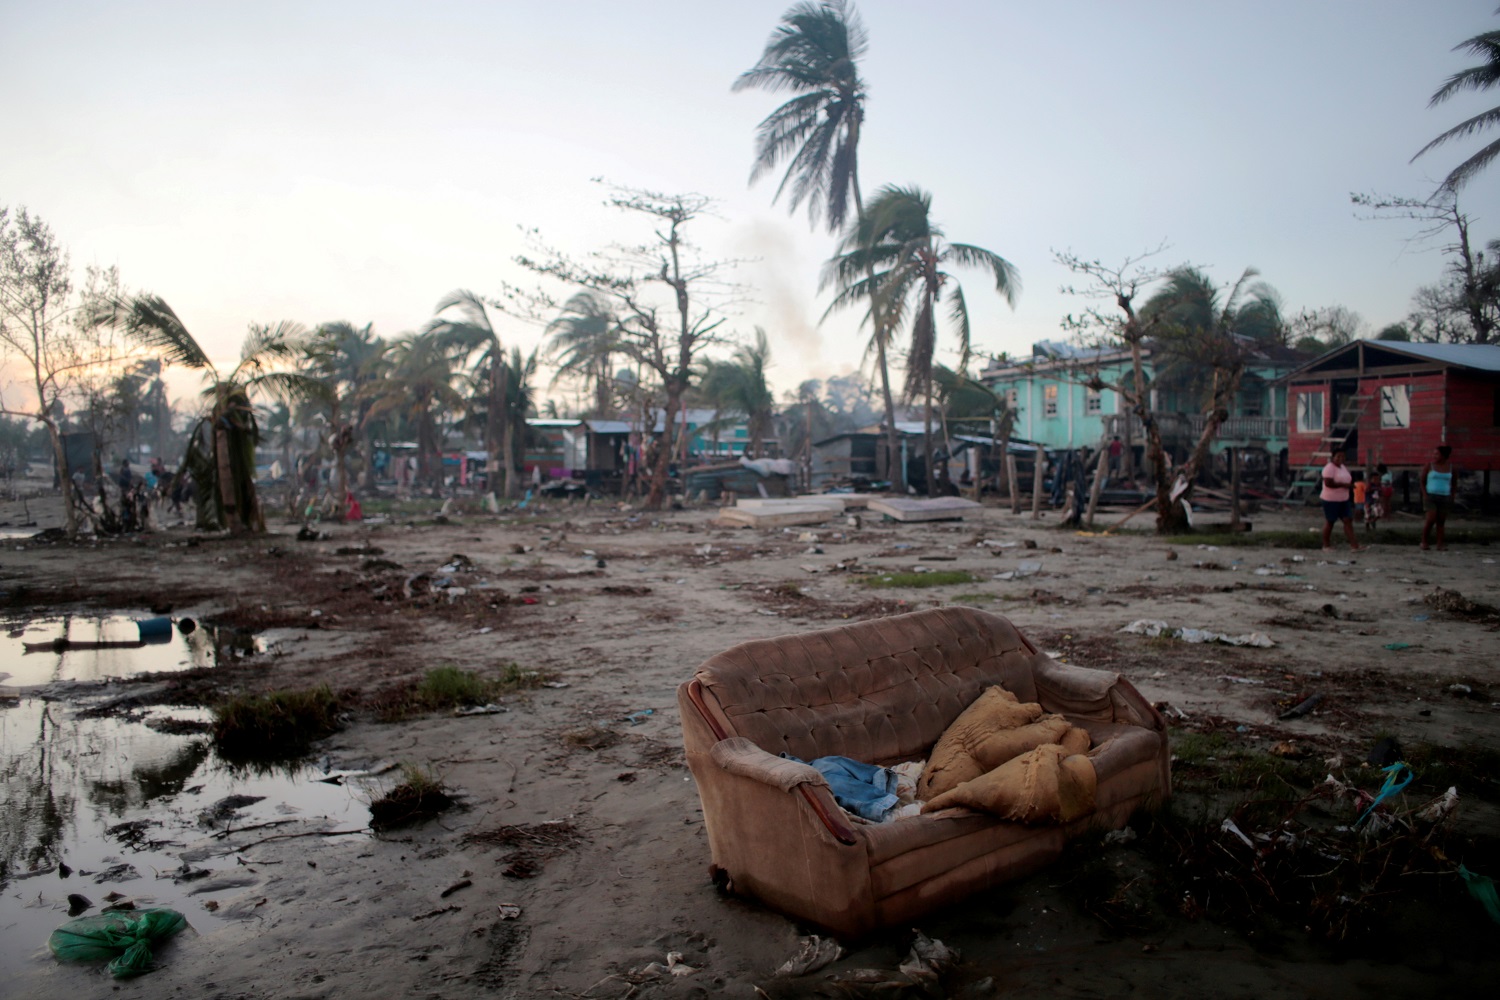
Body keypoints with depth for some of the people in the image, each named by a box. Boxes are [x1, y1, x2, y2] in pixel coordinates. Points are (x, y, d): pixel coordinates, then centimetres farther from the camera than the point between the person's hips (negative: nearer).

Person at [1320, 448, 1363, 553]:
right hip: (1331, 500, -8)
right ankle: (1326, 546, 13)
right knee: (1329, 522, 1)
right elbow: (1328, 483, -25)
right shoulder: (1329, 468, -14)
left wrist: (1350, 485, 7)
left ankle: (1353, 545, -2)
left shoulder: (1342, 467, 14)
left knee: (1348, 520, 0)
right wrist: (1344, 485, -23)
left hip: (1344, 500, 8)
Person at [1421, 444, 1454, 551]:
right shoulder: (1429, 466, -1)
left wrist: (1452, 497, 4)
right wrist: (1424, 495, -9)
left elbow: (1452, 483, 13)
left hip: (1445, 497, 3)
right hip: (1431, 496, -3)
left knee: (1441, 521, 1)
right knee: (1431, 519, -15)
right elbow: (1422, 481, 2)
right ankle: (1424, 541, -1)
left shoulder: (1450, 467, 5)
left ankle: (1440, 544, 1)